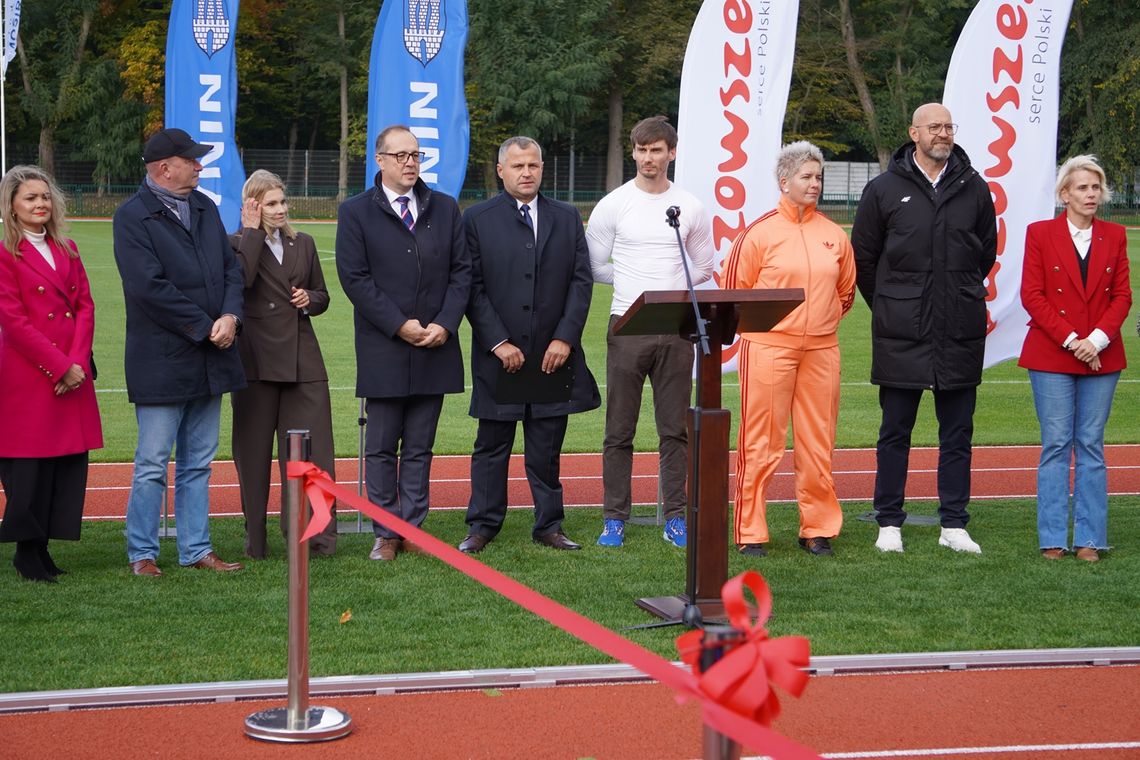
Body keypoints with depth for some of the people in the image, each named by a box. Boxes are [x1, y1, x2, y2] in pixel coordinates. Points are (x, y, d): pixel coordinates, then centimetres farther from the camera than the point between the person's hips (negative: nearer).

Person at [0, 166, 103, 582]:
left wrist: (78, 363, -6)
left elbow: (85, 306, 9)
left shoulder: (67, 250, 16)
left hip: (74, 374, 6)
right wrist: (60, 367, -13)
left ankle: (42, 548, 13)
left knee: (70, 462, 4)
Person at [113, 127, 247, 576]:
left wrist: (230, 316, -7)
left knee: (198, 464, 12)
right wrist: (205, 326, -15)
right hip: (161, 363, -7)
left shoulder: (204, 208, 13)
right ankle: (142, 554, 10)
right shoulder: (132, 217, -9)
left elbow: (231, 267, 12)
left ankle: (196, 550, 19)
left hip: (210, 358, 7)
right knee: (152, 465, 0)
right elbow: (149, 287, -18)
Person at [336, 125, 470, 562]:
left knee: (420, 448, 7)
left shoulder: (445, 209, 11)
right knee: (381, 448, 3)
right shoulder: (356, 212, 1)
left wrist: (445, 324, -7)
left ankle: (413, 529, 13)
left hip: (434, 347, 3)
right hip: (384, 350, -3)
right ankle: (386, 534, 10)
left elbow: (461, 271, 7)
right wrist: (400, 325, -12)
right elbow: (354, 278, -6)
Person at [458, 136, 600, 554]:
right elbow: (472, 286, -3)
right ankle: (482, 526, 15)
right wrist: (498, 342, -10)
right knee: (492, 445, 6)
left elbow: (581, 280, 5)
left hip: (553, 353, 2)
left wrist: (565, 338, -5)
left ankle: (549, 525, 16)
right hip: (499, 354, -2)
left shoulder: (567, 218, 9)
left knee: (547, 446, 7)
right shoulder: (477, 219, 2)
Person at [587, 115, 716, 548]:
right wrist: (637, 285, 6)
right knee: (619, 431, 2)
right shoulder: (612, 206, 1)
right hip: (627, 328, -1)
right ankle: (615, 518, 9)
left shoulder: (690, 208, 7)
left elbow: (704, 269, 15)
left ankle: (675, 517, 12)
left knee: (675, 430, 5)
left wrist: (670, 290, 5)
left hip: (675, 329, 2)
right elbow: (595, 267, 5)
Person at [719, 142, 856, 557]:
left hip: (821, 351, 4)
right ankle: (750, 532, 7)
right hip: (769, 348, -4)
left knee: (818, 443, 8)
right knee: (761, 443, 0)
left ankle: (818, 528, 17)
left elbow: (846, 290, 21)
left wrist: (823, 321, 13)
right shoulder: (760, 232, -3)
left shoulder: (834, 235, 10)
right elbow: (733, 289, 2)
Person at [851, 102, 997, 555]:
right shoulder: (884, 189, 1)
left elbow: (987, 253, 18)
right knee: (895, 432, 5)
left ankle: (954, 525, 14)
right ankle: (889, 523, 14)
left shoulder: (974, 189, 6)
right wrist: (890, 307, 10)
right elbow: (862, 258, 8)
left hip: (961, 334, 2)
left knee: (958, 434, 7)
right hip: (901, 337, -2)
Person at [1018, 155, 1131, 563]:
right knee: (1056, 446, -1)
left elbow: (1122, 295, 6)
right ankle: (1053, 539, 5)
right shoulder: (1040, 233, 1)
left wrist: (1098, 339, -10)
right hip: (1051, 356, -2)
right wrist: (1071, 340, -12)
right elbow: (1032, 295, -4)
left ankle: (1090, 539, 9)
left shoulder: (1114, 236, 9)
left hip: (1101, 356, 2)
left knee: (1091, 446, 4)